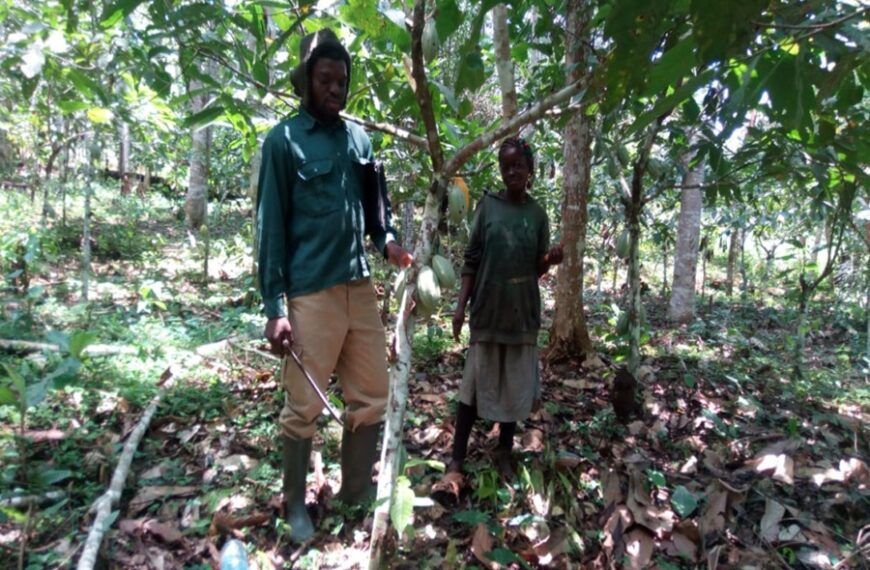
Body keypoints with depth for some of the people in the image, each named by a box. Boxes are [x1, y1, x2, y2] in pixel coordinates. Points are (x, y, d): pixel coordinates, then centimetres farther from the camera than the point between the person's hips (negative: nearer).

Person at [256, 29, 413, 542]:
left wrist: (387, 240, -3)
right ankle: (296, 504, 28)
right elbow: (271, 226, -5)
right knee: (304, 407, 7)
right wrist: (276, 306, -11)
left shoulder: (359, 137, 13)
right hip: (310, 293, -5)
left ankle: (357, 491, 33)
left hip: (361, 287, 6)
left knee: (372, 397, 13)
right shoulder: (284, 140, -2)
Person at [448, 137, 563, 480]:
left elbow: (537, 269, 8)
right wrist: (461, 305, -7)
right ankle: (457, 457, 13)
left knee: (515, 385, 9)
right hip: (487, 310, -1)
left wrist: (551, 259, -14)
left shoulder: (537, 214, 4)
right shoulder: (487, 205, 0)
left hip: (522, 312, 2)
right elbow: (471, 260, 0)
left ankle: (504, 454, 24)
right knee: (476, 383, 3)